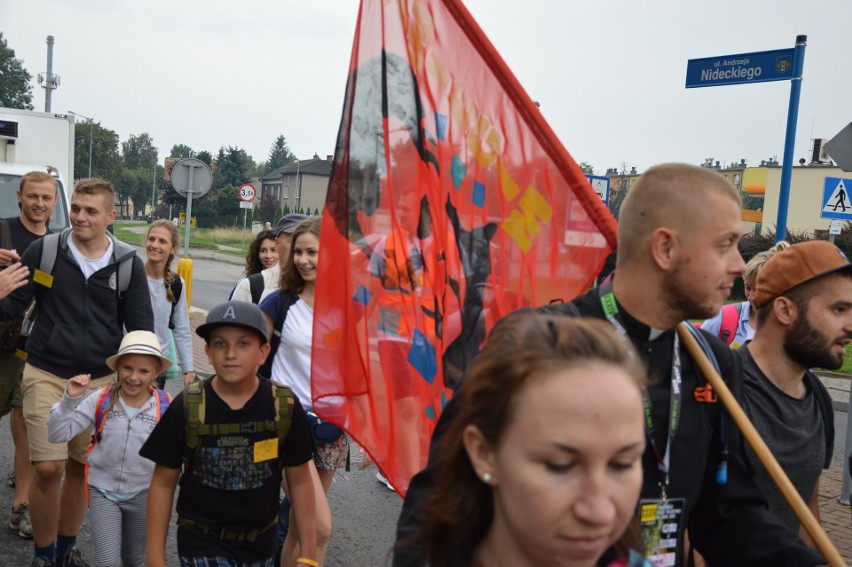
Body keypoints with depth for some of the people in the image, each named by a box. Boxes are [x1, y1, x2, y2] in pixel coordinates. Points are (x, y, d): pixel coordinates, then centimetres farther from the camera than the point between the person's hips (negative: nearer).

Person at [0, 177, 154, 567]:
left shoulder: (128, 263, -2)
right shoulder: (43, 251, -3)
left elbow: (141, 327, 2)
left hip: (100, 380, 1)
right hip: (46, 375, -1)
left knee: (81, 468, 12)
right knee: (47, 468, -5)